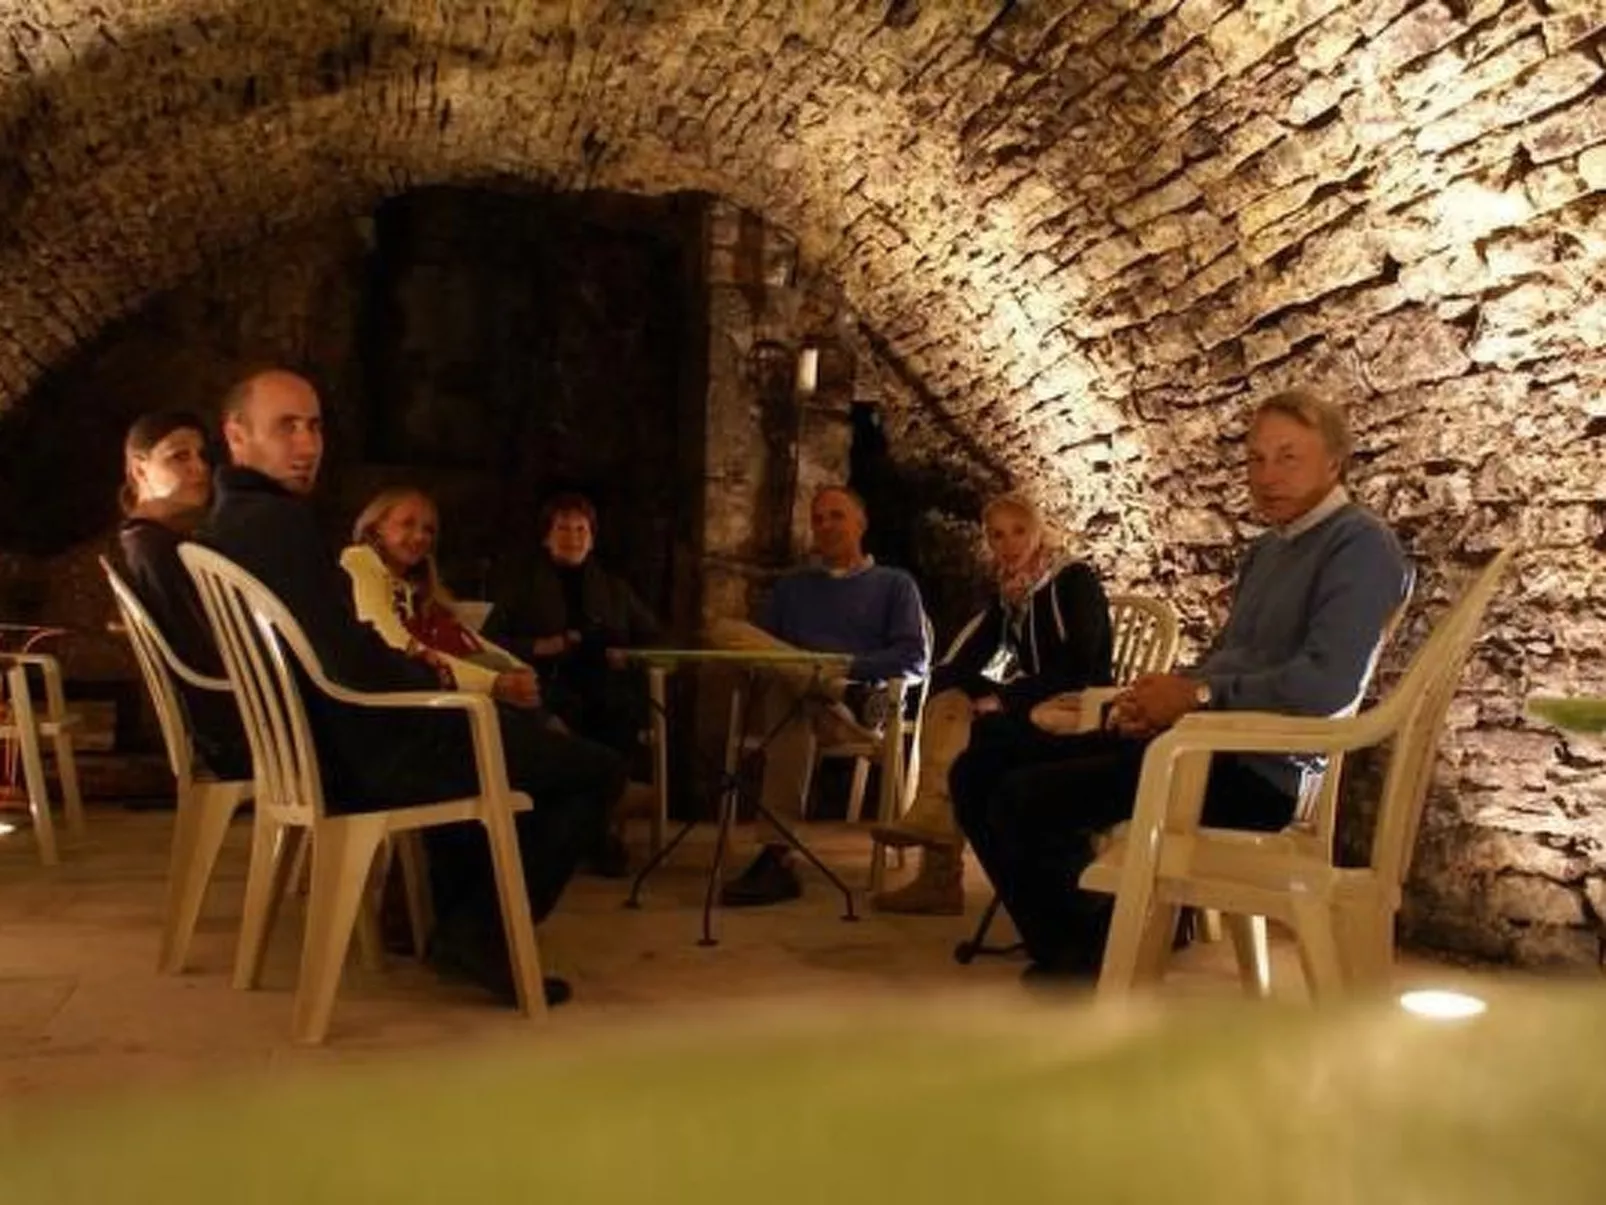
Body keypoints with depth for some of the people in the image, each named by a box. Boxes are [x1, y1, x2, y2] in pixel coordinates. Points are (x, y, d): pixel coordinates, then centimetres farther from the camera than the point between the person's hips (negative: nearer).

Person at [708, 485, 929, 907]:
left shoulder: (894, 584, 20)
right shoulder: (791, 586, 32)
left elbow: (915, 661, 4)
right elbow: (761, 649, 19)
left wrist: (849, 666, -14)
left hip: (859, 712, -4)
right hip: (788, 696, 4)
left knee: (792, 701, -41)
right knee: (724, 629, -28)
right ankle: (844, 693, -42)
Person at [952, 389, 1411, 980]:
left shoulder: (1360, 543, -8)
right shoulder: (1267, 549, 22)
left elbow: (1330, 682, -22)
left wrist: (1196, 694, -14)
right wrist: (1157, 694, 4)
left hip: (1259, 769, -10)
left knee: (1025, 800, -24)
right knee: (979, 771, 2)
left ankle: (1094, 963, -1)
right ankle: (1072, 955, 4)